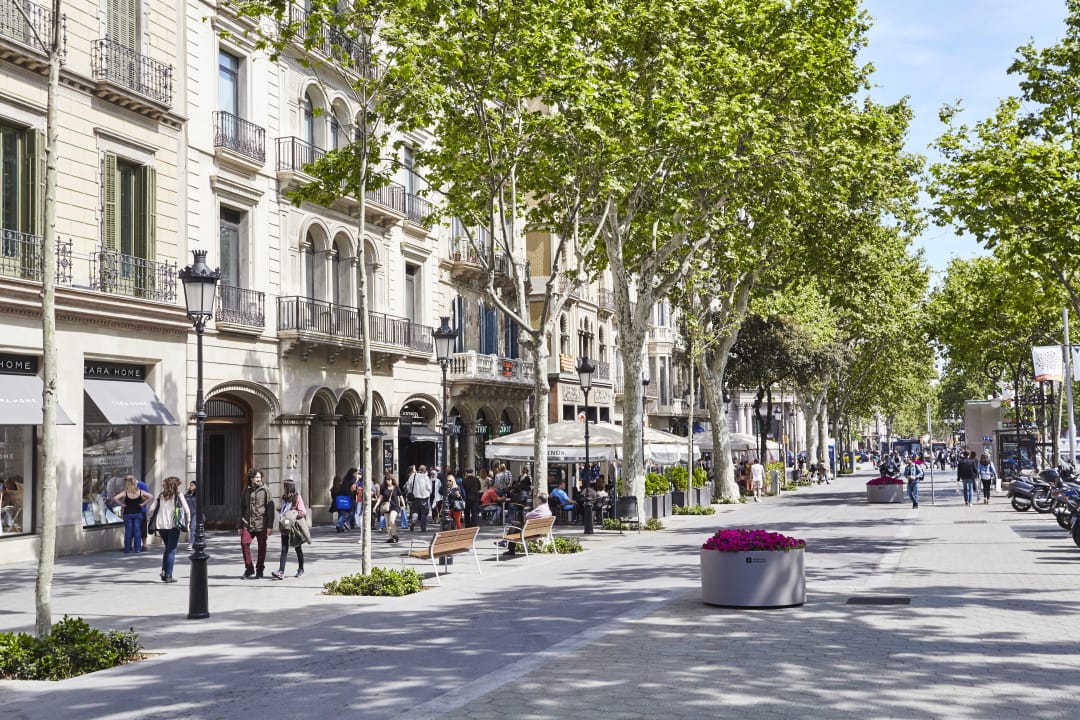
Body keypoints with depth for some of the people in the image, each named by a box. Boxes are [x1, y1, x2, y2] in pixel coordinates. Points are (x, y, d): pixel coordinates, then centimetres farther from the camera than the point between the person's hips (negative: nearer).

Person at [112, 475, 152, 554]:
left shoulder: (125, 493, -10)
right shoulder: (140, 492, -4)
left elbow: (115, 499, -20)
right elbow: (151, 497, -4)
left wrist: (121, 504, -8)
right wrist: (143, 503, -1)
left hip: (128, 514, -2)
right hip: (138, 513, 2)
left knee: (128, 531, 4)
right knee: (137, 530, 6)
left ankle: (127, 549, 6)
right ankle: (137, 548, 5)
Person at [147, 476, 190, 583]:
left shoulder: (160, 496, 9)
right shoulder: (178, 496, 0)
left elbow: (150, 511, 2)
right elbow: (187, 510, -6)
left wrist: (153, 521, 12)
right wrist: (188, 522, 5)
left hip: (161, 526, 4)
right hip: (173, 526, -4)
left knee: (167, 548, 23)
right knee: (172, 550, 4)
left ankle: (164, 571, 8)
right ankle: (168, 576, 1)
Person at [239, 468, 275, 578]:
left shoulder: (265, 490, 1)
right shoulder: (246, 490, 12)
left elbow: (270, 508, -2)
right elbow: (242, 508, 17)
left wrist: (270, 526, -8)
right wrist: (240, 525, 13)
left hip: (261, 523, -2)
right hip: (248, 523, 2)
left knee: (262, 547, 2)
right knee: (244, 543, -13)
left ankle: (259, 570, 15)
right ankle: (249, 569, 0)